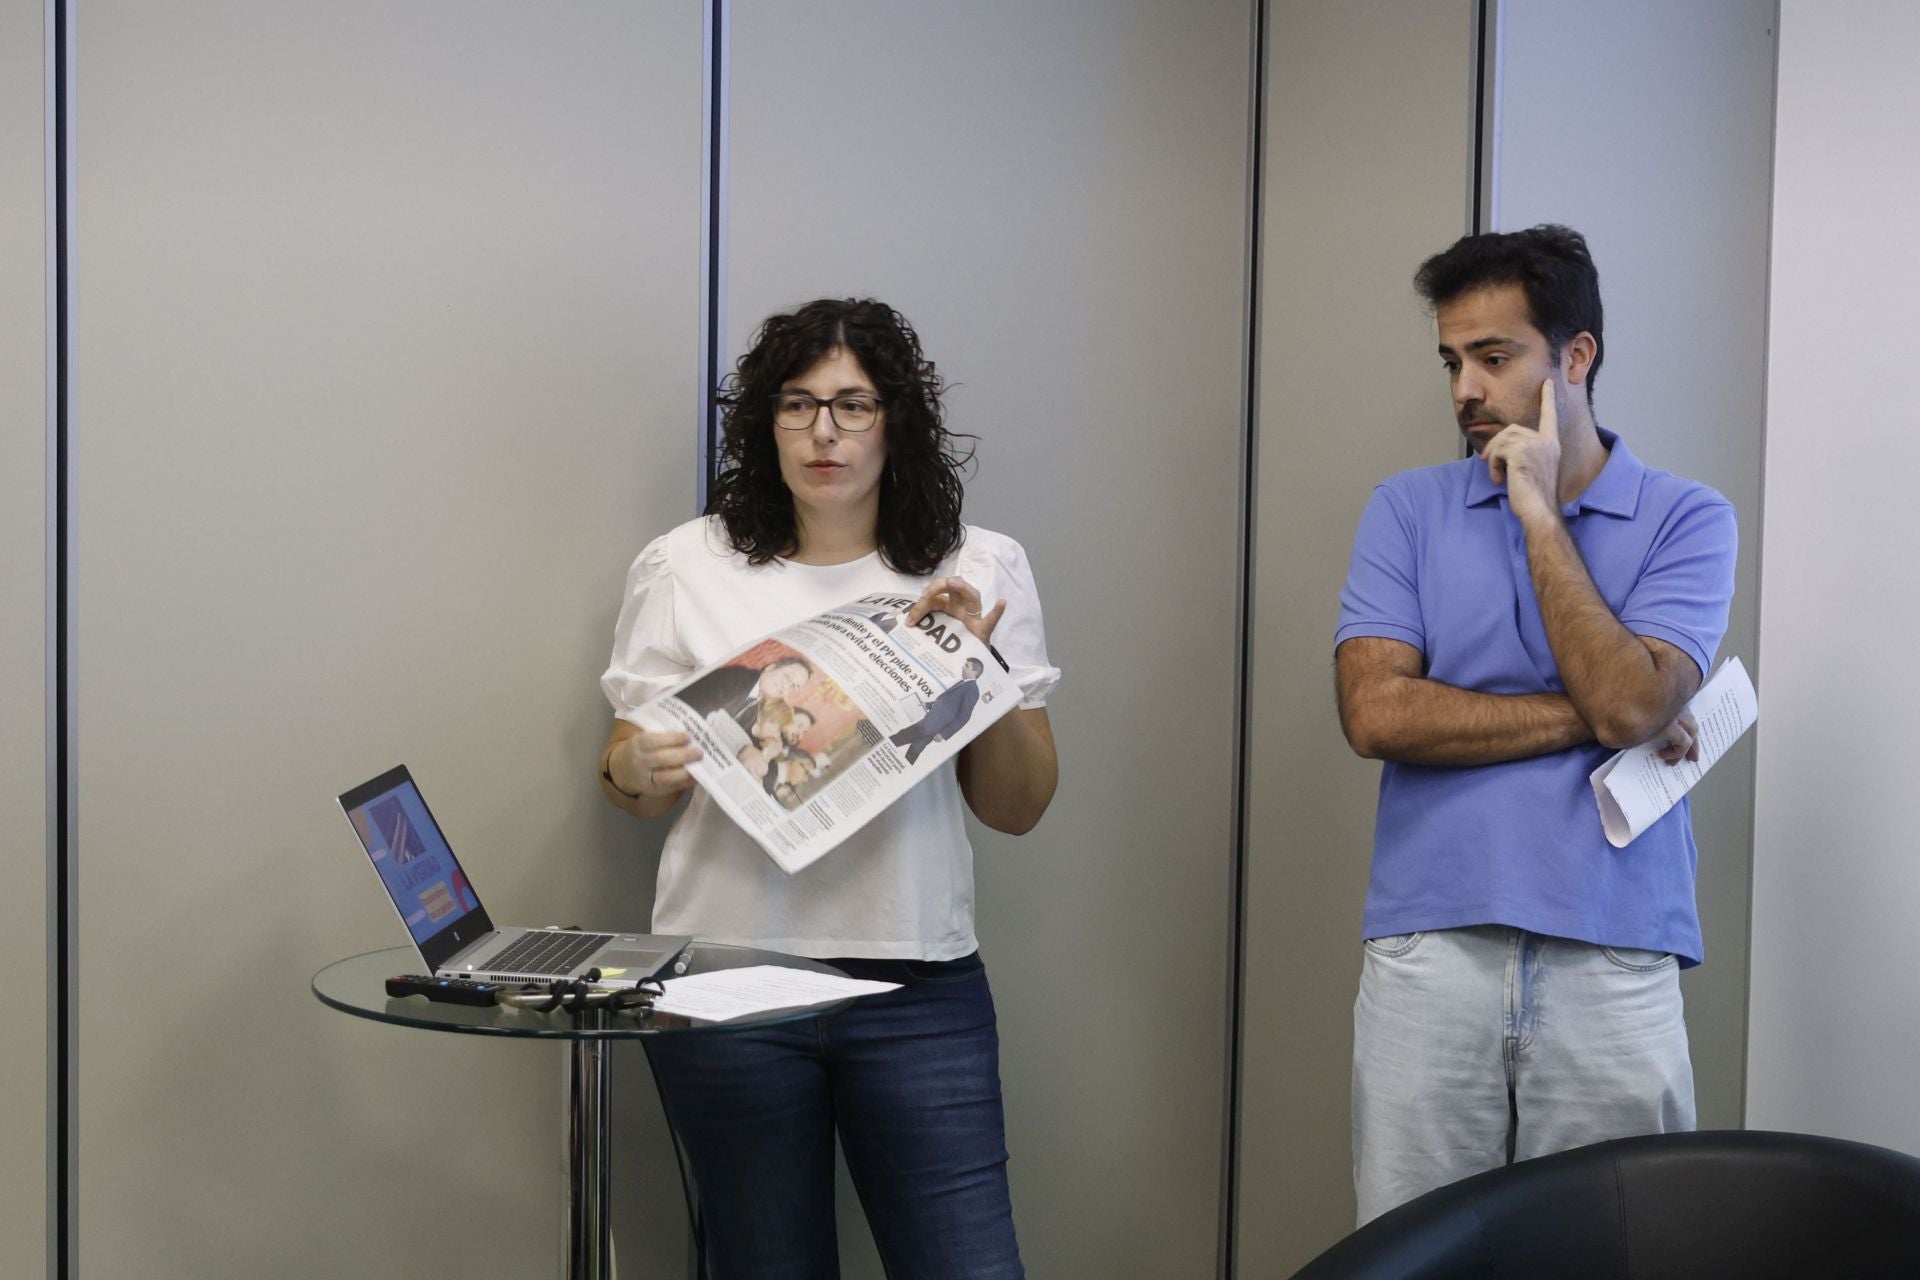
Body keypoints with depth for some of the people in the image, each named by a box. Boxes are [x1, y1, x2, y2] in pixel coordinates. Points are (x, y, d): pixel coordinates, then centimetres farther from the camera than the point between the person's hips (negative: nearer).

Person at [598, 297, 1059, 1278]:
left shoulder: (978, 571, 5)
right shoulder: (687, 568, 3)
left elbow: (1017, 809, 5)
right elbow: (627, 781, 9)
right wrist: (635, 771, -14)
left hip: (918, 981, 1)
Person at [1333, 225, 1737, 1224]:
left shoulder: (1685, 520, 3)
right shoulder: (1407, 511, 7)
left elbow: (1629, 703, -13)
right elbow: (1377, 714, -7)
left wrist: (1540, 515, -8)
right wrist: (1587, 717, -7)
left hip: (1614, 964, -1)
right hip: (1428, 955, 1)